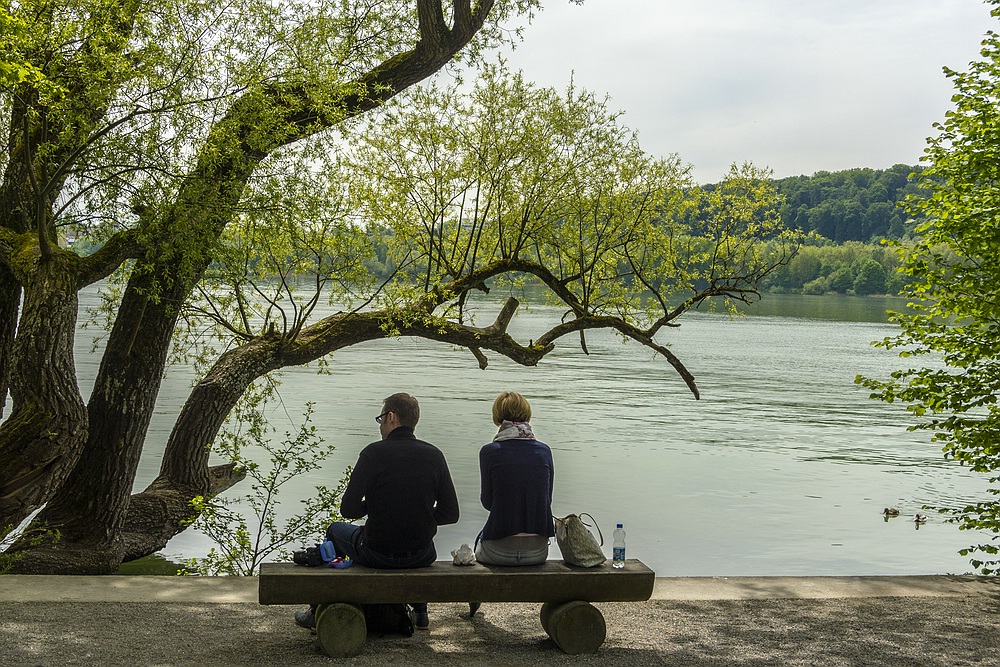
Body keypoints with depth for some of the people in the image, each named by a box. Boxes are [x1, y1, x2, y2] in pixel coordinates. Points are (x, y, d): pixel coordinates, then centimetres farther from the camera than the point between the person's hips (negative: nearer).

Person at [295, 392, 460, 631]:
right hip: (421, 557, 3)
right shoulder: (434, 455, -4)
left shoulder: (374, 453, -15)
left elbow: (348, 510, -15)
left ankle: (318, 612, 39)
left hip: (377, 555, -3)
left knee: (335, 530, 30)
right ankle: (420, 612, 40)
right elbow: (450, 514, -3)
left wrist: (372, 506, 6)